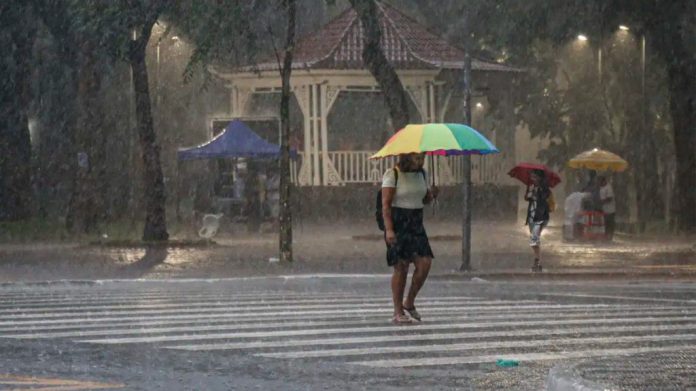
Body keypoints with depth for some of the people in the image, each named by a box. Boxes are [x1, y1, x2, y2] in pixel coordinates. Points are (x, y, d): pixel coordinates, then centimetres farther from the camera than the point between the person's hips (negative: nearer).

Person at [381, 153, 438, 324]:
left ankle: (409, 303, 10)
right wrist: (389, 229, -21)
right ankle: (398, 313, 2)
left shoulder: (422, 174, 11)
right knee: (401, 268, -6)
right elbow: (386, 204, -12)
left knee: (424, 263, -7)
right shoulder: (392, 175, -8)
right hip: (398, 224, -6)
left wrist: (431, 195, -3)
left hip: (416, 224, 6)